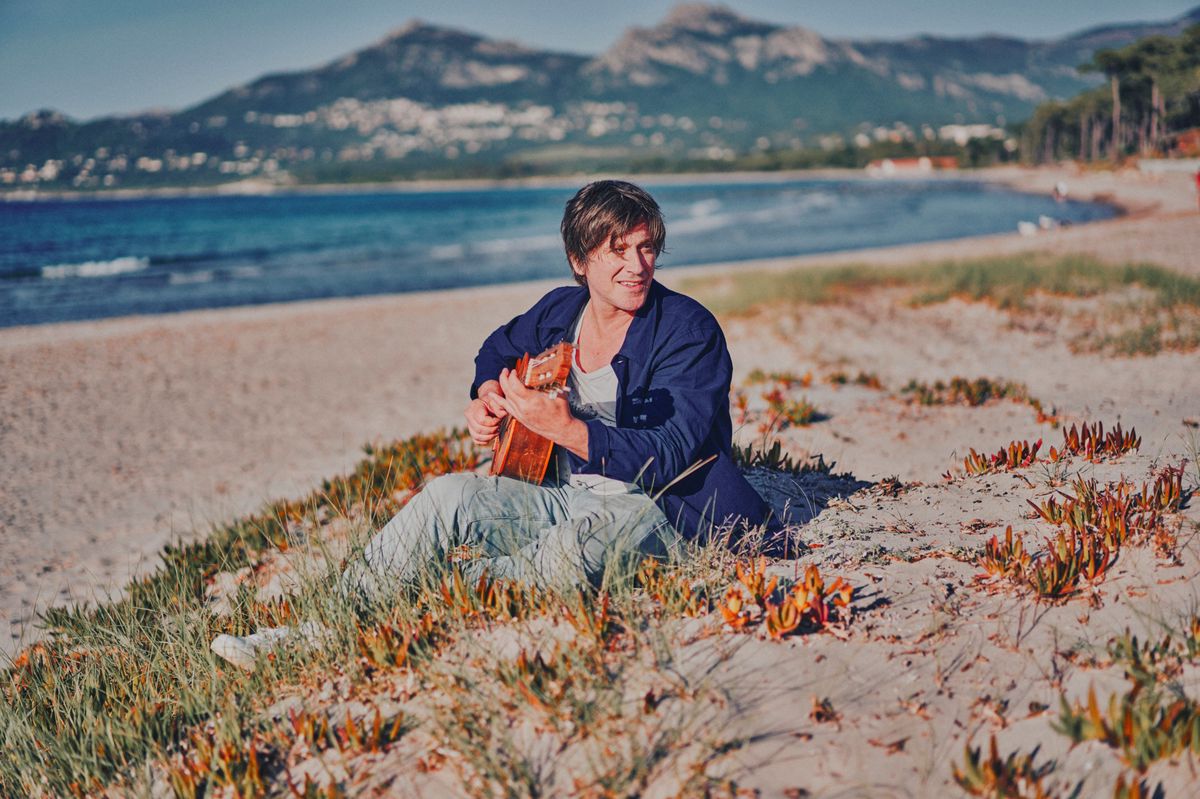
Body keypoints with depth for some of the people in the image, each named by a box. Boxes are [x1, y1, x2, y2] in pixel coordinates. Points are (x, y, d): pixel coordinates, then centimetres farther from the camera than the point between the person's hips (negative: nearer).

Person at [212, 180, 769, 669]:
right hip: (564, 499, 6)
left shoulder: (689, 331, -12)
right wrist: (489, 397, 6)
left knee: (585, 536, -39)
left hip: (658, 512, -6)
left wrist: (567, 429, -34)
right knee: (450, 495, -14)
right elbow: (500, 349, 30)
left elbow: (671, 455, -22)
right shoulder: (559, 312, 5)